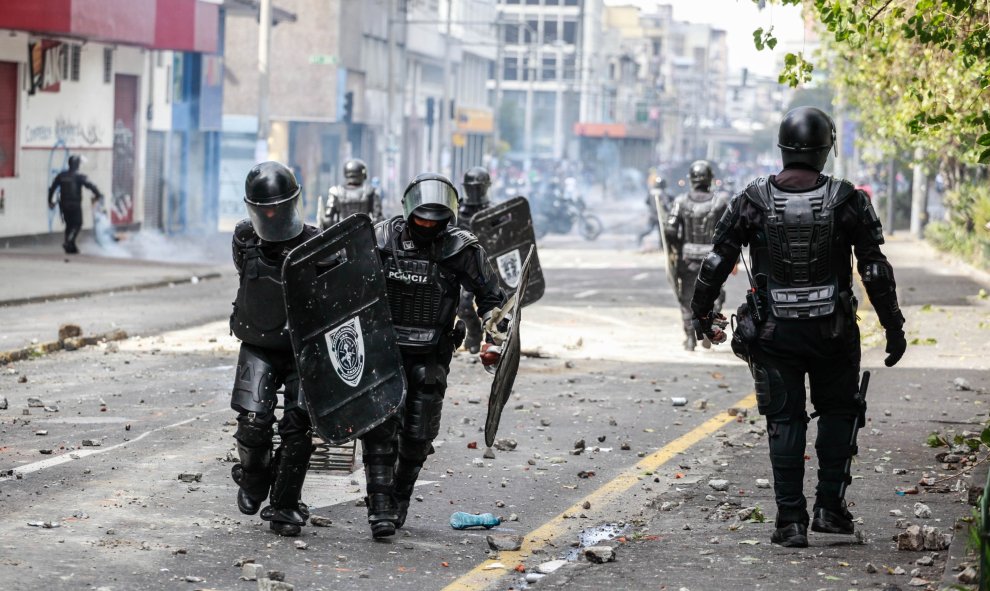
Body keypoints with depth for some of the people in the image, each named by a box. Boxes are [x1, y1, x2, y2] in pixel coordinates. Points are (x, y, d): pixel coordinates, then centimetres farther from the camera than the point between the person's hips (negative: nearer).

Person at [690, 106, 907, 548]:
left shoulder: (753, 201, -4)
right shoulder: (847, 201, -6)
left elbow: (716, 262, 0)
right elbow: (875, 271, -4)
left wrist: (702, 313, 14)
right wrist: (893, 328, 5)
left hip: (774, 333, 0)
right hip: (833, 332, 0)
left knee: (785, 422, 7)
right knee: (837, 414, 18)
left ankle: (791, 520, 5)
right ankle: (830, 507, 14)